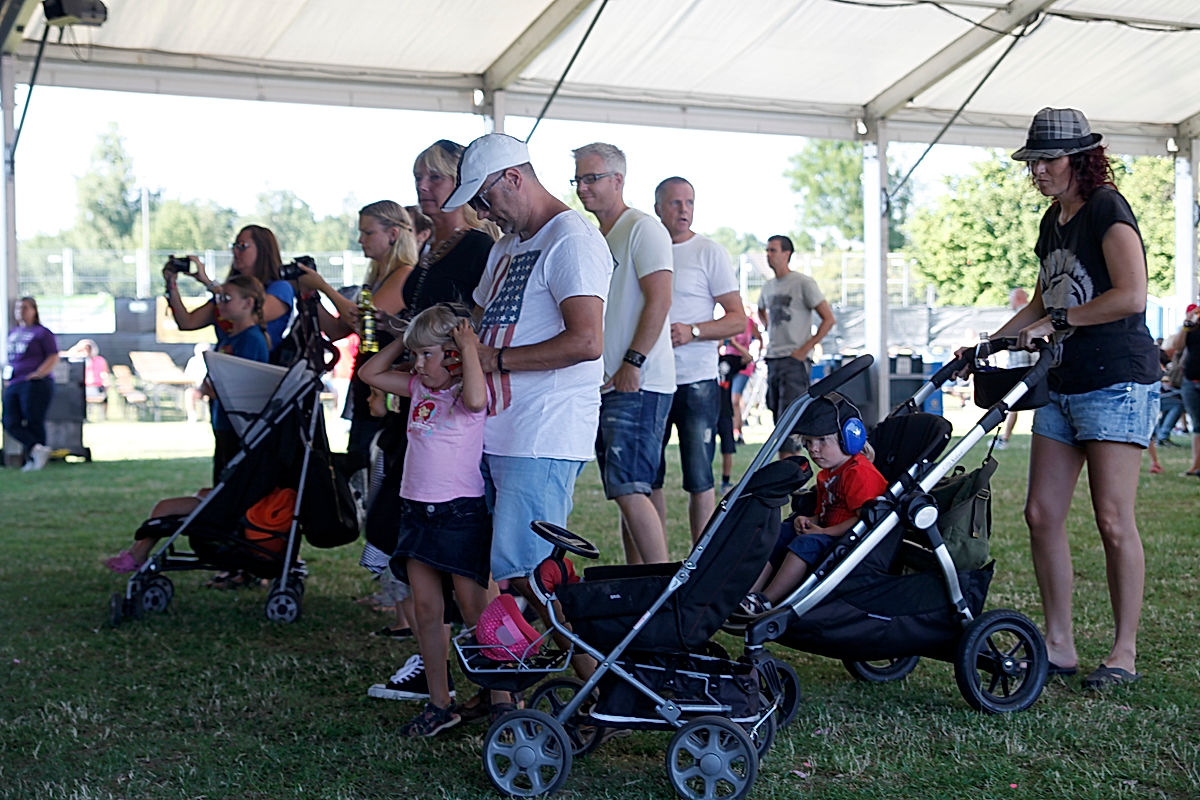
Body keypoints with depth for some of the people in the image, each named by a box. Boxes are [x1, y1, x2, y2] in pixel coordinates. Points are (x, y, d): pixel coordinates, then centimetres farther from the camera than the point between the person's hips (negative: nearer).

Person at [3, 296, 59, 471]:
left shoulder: (42, 332, -1)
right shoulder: (13, 333, 19)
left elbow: (53, 357, -7)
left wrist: (37, 374, -18)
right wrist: (6, 376, 14)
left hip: (35, 384, -7)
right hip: (13, 385, 7)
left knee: (34, 423, -5)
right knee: (10, 423, -7)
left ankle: (32, 459, 1)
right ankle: (37, 448, -10)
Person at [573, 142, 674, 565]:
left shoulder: (642, 228, -6)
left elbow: (659, 300, -15)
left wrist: (633, 362, -20)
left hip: (638, 384, -9)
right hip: (607, 385, 9)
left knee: (628, 489, -15)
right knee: (626, 490, 10)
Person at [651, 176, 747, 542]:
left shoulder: (710, 252, 1)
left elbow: (738, 319, -2)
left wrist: (692, 331, -17)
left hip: (697, 380, -4)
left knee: (699, 479, -2)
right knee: (647, 478, 7)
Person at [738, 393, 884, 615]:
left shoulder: (860, 473, -15)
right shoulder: (826, 474, 18)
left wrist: (824, 532, -21)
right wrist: (808, 521, 2)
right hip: (827, 534, 11)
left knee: (806, 543, -31)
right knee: (779, 533, 1)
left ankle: (766, 600, -34)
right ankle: (750, 591, -11)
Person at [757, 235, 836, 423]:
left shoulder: (804, 283, -6)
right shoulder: (768, 286, 16)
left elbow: (829, 319, -8)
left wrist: (805, 349, -13)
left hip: (794, 360, -7)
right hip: (772, 359, 7)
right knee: (775, 413, 8)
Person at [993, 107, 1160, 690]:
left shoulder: (1107, 210, -8)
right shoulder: (1052, 222, 16)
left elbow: (1131, 296, -20)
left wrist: (1055, 323, -15)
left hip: (1117, 383, -8)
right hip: (1062, 385, 8)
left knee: (1113, 520, -7)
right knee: (1042, 513, 3)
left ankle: (1124, 651, 4)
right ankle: (1059, 644, 11)